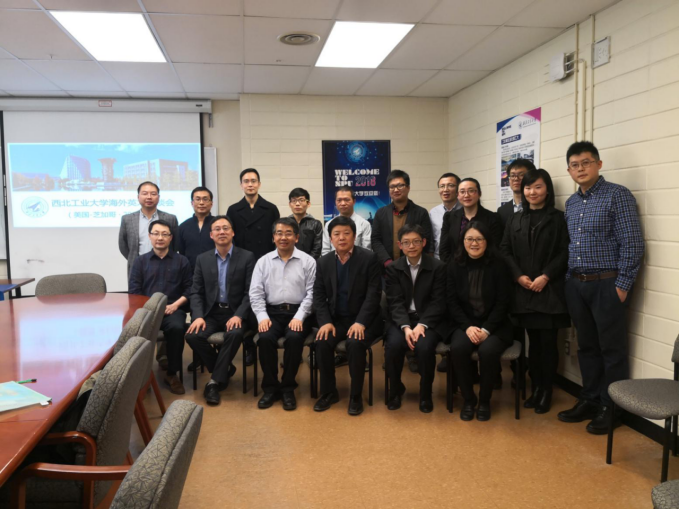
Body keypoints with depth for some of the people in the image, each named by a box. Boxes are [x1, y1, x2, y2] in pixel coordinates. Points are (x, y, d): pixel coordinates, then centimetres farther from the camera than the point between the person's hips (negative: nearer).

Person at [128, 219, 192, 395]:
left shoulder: (181, 261, 13)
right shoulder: (140, 261, 15)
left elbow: (189, 289, 7)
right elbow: (134, 291, 5)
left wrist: (175, 305, -9)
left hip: (173, 309, 0)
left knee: (176, 328, -34)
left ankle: (172, 373, -14)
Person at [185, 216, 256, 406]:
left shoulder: (247, 257, 0)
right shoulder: (202, 259, 9)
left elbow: (250, 292, -5)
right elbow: (196, 292, 6)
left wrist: (239, 315, -19)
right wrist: (198, 316, -12)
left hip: (235, 313, -3)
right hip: (211, 312, 3)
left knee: (234, 334, -34)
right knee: (192, 335, -24)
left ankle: (215, 381, -17)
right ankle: (225, 369, -1)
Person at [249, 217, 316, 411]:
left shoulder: (307, 261, 3)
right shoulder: (263, 261, 9)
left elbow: (311, 293, -3)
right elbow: (255, 293, 4)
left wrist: (299, 317, -14)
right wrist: (262, 317, -10)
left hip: (297, 313, -1)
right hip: (272, 312, 2)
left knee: (294, 338, -30)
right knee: (265, 338, -27)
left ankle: (288, 388, -10)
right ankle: (270, 387, -6)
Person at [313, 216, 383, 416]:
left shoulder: (369, 258, -8)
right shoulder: (324, 262, 5)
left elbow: (374, 294, -13)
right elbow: (319, 295, 4)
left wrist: (360, 322, -23)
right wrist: (325, 322, -12)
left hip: (363, 319, -3)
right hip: (336, 318, 4)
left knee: (355, 343, -31)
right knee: (322, 342, -23)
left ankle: (356, 395, -10)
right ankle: (329, 392, -1)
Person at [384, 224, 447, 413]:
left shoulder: (438, 267, -1)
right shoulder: (393, 269, 3)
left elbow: (438, 302, -6)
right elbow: (396, 303, -4)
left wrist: (422, 325, -20)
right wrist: (405, 327, -21)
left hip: (429, 320, -1)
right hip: (402, 320, 2)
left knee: (424, 347, -31)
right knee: (393, 345, -28)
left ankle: (426, 393, -3)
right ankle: (395, 389, 1)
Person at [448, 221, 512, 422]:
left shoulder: (498, 265, -4)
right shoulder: (455, 265, 2)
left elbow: (503, 302, -6)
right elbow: (452, 301, 0)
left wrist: (486, 330, -16)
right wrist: (468, 327, -13)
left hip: (495, 325, -2)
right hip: (466, 324, 2)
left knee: (487, 351, -33)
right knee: (458, 348, -30)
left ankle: (484, 400, -6)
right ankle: (468, 399, -7)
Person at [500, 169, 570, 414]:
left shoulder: (557, 218, 1)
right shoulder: (515, 219, 11)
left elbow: (564, 253, -5)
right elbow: (505, 250, 6)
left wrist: (545, 276, -14)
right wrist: (518, 276, -7)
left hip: (550, 290, -3)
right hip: (523, 290, 3)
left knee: (548, 342, 1)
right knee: (533, 341, 10)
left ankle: (546, 391, 15)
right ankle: (535, 388, 21)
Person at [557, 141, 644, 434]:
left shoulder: (617, 195, -7)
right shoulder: (571, 202, 13)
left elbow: (632, 243, -12)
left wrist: (622, 285, -15)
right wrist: (568, 279, 9)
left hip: (606, 285, -6)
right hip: (576, 285, 6)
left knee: (612, 349, 4)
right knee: (587, 347, 14)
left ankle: (611, 408, 17)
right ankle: (590, 401, 26)